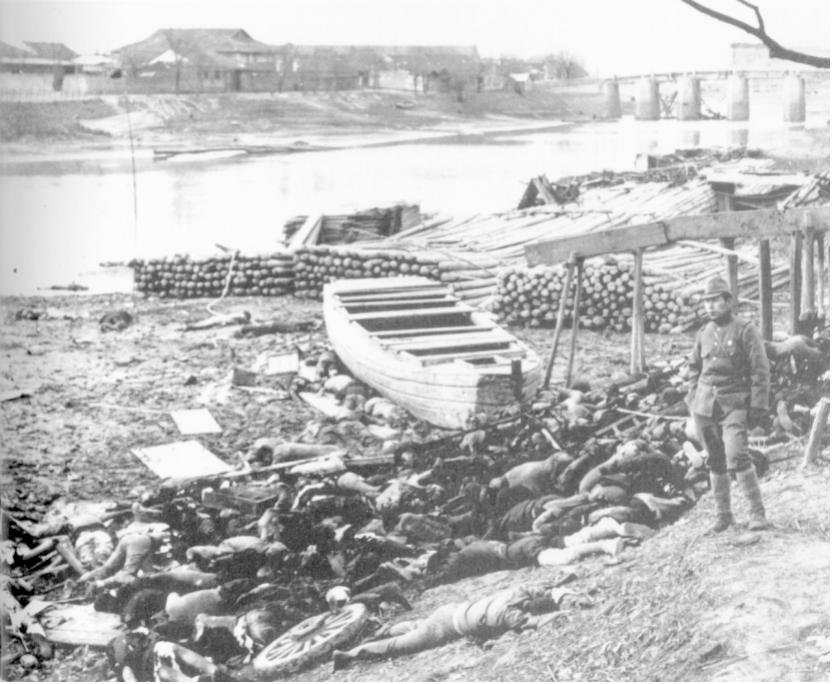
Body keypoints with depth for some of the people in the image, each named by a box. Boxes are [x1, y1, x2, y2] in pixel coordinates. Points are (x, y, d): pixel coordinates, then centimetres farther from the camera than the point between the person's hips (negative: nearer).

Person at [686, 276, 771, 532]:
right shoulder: (704, 333, 9)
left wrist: (758, 407, -13)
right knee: (715, 461, 9)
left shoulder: (746, 331, -7)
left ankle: (758, 513, -9)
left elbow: (760, 372, -8)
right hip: (705, 404, 5)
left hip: (734, 405, -5)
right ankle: (723, 514, 21)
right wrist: (693, 399, 16)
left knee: (737, 458, -18)